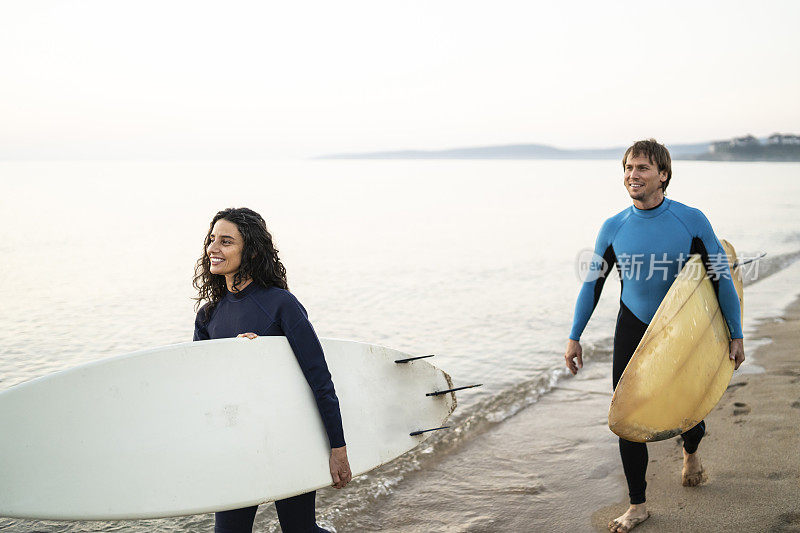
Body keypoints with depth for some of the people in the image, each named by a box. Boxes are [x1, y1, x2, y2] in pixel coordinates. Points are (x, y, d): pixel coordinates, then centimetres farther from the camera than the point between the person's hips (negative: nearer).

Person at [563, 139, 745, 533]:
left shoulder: (692, 221, -11)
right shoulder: (614, 228, -5)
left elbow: (722, 277, -3)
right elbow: (592, 282, 5)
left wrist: (736, 335, -2)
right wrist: (574, 337, 5)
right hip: (632, 333, 1)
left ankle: (691, 453, 48)